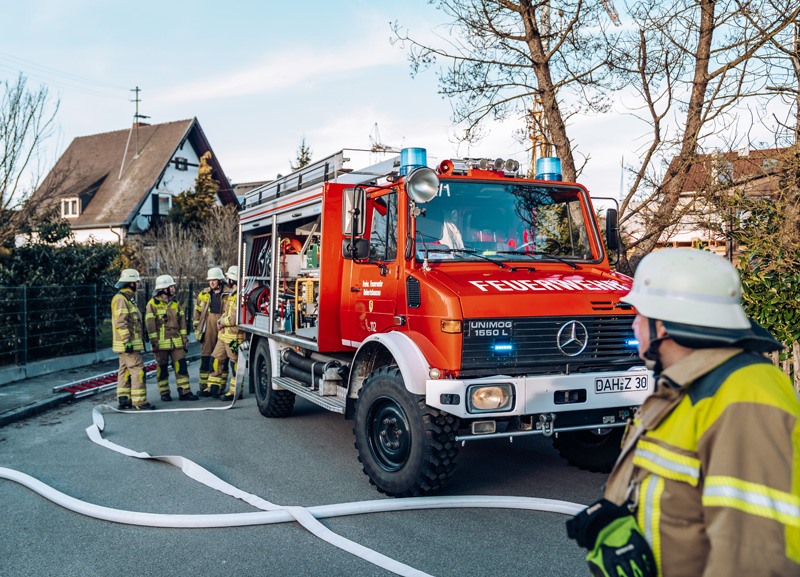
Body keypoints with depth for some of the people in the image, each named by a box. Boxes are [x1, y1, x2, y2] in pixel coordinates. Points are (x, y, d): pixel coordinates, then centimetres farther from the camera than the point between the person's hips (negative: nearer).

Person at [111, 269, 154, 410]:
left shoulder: (128, 299, 20)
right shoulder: (120, 299, -13)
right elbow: (120, 322, -21)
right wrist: (127, 341, -24)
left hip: (128, 344, 11)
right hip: (128, 345, -11)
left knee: (125, 371, 12)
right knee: (138, 370, -10)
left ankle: (123, 401, 16)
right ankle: (139, 401, -9)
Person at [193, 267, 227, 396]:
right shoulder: (203, 294, 12)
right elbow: (197, 312, 16)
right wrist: (197, 328, 9)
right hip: (208, 327, 2)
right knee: (206, 355, -2)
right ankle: (204, 387, 2)